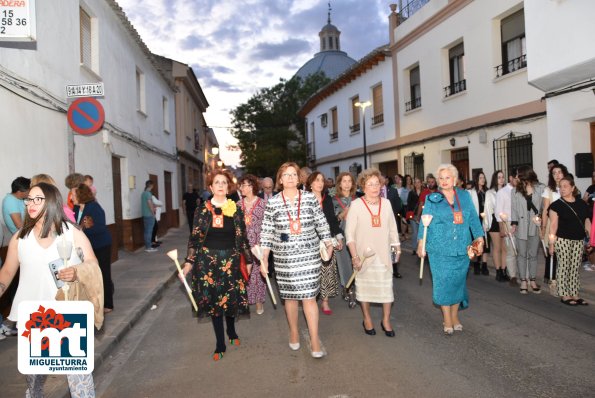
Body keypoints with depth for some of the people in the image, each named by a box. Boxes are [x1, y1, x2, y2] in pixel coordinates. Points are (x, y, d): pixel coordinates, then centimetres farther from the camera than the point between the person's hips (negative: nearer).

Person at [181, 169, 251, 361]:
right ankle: (220, 344, 17)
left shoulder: (236, 210, 2)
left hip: (231, 260, 1)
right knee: (213, 299, 4)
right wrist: (189, 262, -5)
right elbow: (194, 238, 1)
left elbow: (242, 237, 6)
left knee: (231, 298, 7)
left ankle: (231, 331, 37)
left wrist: (248, 260, 7)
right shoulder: (202, 210, 0)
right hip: (208, 260, 0)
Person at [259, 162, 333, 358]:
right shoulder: (272, 203, -1)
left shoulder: (310, 198, 0)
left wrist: (329, 244, 10)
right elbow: (267, 233, 1)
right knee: (290, 296, 12)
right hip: (284, 257, 1)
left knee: (309, 296, -1)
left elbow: (321, 223, 7)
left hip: (309, 255, 0)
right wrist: (264, 259, 0)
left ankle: (314, 339, 8)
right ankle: (294, 331, 33)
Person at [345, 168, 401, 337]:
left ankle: (386, 320, 23)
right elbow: (349, 232, -8)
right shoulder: (356, 205, -8)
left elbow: (392, 228, 13)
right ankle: (367, 319, 30)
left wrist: (397, 247, 13)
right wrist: (354, 256, -11)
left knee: (387, 287, 4)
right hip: (363, 254, -2)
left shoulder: (386, 203, 4)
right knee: (364, 286, 10)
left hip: (383, 254, 3)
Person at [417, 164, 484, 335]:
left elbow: (473, 218, 8)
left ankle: (454, 316, 26)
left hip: (461, 249, 3)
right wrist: (421, 243, 1)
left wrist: (479, 238, 1)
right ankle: (447, 319, 13)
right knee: (443, 282, 0)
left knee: (458, 281, 10)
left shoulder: (465, 196, 7)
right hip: (440, 249, -2)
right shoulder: (432, 199, 0)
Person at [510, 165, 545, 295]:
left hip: (535, 226, -1)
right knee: (521, 255, 5)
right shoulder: (515, 191, 6)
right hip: (521, 226, 1)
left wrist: (541, 218, -16)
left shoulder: (540, 188, -1)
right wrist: (514, 223, -7)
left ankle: (532, 280, 17)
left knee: (533, 255, 7)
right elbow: (513, 208, 3)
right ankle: (523, 281, 11)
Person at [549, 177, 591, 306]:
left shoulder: (582, 204, 9)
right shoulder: (556, 205, -4)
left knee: (575, 268, 9)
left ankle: (574, 294, 17)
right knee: (563, 267, 0)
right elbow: (553, 225, -7)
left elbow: (587, 222, 13)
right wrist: (551, 243, -10)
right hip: (563, 240, -4)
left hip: (579, 240, 4)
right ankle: (564, 295, 7)